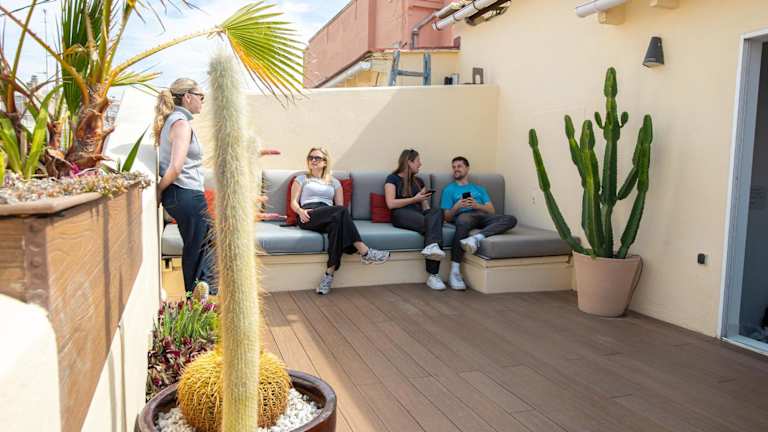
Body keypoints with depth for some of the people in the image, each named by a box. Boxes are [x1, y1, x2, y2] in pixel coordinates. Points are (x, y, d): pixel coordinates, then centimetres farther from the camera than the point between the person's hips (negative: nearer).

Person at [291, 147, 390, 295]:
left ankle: (330, 272, -42)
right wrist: (300, 210, -11)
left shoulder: (334, 182, 28)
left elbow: (339, 206, 17)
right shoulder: (301, 179, 25)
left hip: (330, 218, 2)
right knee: (341, 211, -33)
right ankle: (365, 252, -38)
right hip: (309, 217, -2)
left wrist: (341, 214, -8)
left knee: (337, 222, -39)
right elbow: (293, 202, 13)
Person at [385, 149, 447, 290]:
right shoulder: (393, 179, 9)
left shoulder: (419, 181, 27)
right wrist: (414, 199, -5)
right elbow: (391, 204, -4)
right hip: (401, 214, -5)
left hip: (419, 213, 5)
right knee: (433, 224, -32)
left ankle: (432, 247, -47)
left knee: (437, 212, -31)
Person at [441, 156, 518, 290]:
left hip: (483, 215, 4)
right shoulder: (449, 189, 22)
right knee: (462, 223, -43)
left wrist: (477, 205, -3)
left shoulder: (479, 188, 31)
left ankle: (477, 238, -45)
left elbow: (492, 211, 17)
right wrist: (456, 207, -9)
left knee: (511, 219, -26)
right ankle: (455, 272, -45)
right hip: (464, 215, -4)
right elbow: (447, 217, 11)